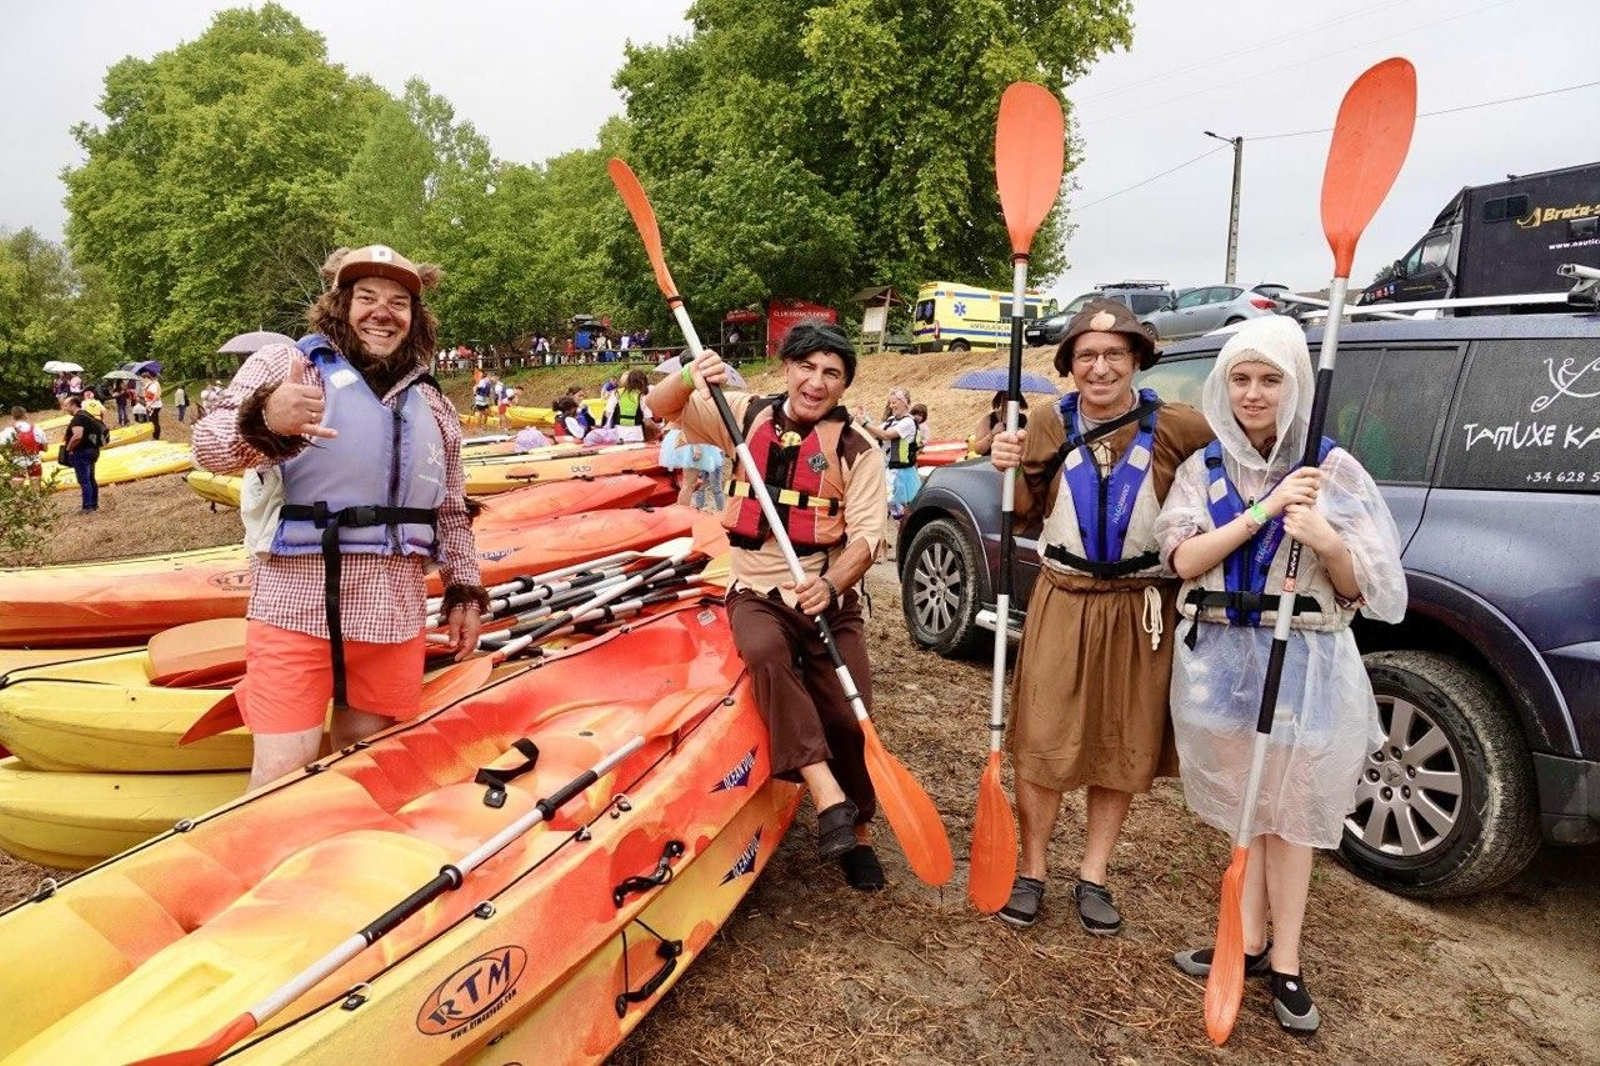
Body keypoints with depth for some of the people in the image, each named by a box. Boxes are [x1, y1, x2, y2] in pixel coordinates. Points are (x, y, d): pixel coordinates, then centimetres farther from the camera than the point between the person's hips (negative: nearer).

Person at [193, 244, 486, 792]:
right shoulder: (286, 363, 2)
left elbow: (452, 514, 21)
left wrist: (464, 590, 15)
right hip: (298, 602, -4)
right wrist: (263, 421, -31)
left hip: (395, 611, 4)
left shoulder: (433, 404, 15)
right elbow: (209, 447, -11)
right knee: (282, 776, -5)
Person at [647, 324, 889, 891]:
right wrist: (690, 376, -23)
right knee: (765, 652, -33)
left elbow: (867, 535, -11)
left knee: (848, 718, -8)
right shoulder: (747, 414, 5)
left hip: (830, 598, 0)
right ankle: (828, 797, -33)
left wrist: (830, 584, -31)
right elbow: (662, 405, 0)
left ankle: (858, 830, 18)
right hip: (757, 595, 1)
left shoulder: (859, 449, -2)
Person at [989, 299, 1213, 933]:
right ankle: (1031, 871, 22)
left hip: (1141, 609, 0)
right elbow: (1028, 516, 5)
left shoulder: (1174, 427, -6)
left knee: (1124, 746, 11)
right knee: (1041, 740, 3)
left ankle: (1093, 876, 29)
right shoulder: (1051, 424, 0)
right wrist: (1010, 470, -12)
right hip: (1063, 601, 1)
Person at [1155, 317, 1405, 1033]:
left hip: (1302, 661, -3)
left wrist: (1325, 541, -23)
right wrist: (1262, 511, -18)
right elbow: (1185, 560, -8)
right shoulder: (1203, 468, 4)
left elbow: (1361, 590, -2)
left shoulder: (1332, 468, -3)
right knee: (1243, 804, 13)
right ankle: (1251, 942, 26)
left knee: (1288, 807, 4)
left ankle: (1284, 963, 17)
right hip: (1219, 655, 3)